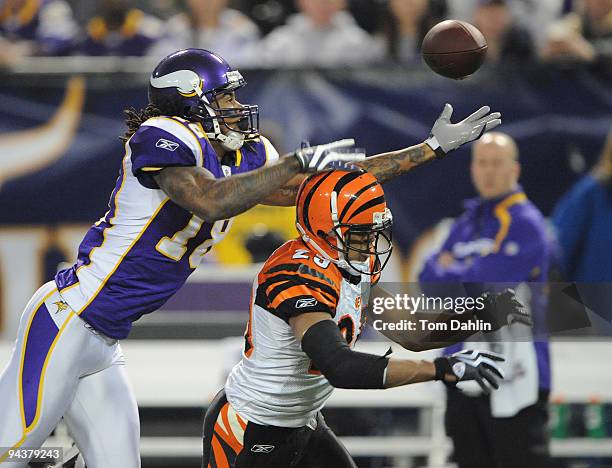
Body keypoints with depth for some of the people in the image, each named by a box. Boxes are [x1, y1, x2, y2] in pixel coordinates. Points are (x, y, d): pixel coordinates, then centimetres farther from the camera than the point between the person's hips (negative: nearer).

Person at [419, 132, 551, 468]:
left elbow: (486, 280, -16)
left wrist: (448, 270, 2)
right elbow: (429, 277, 12)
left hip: (514, 376, -8)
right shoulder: (465, 224, 18)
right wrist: (466, 275, -7)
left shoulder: (525, 223, -8)